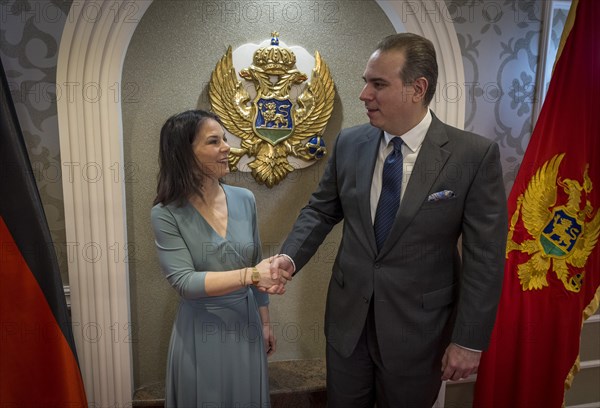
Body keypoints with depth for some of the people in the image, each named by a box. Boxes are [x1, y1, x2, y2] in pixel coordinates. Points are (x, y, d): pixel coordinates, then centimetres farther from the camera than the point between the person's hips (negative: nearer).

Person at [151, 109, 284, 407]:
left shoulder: (244, 200, -3)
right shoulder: (166, 213, -13)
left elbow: (257, 266, 6)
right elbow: (184, 281, -19)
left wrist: (265, 323, 11)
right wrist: (249, 275, -28)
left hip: (246, 327, 4)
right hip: (200, 334, -3)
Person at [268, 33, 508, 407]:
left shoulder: (475, 156, -14)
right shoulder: (349, 143, -3)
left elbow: (484, 257, -12)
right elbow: (321, 210, 5)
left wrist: (470, 340, -10)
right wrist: (290, 257, -12)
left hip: (417, 326, -2)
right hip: (348, 317, 3)